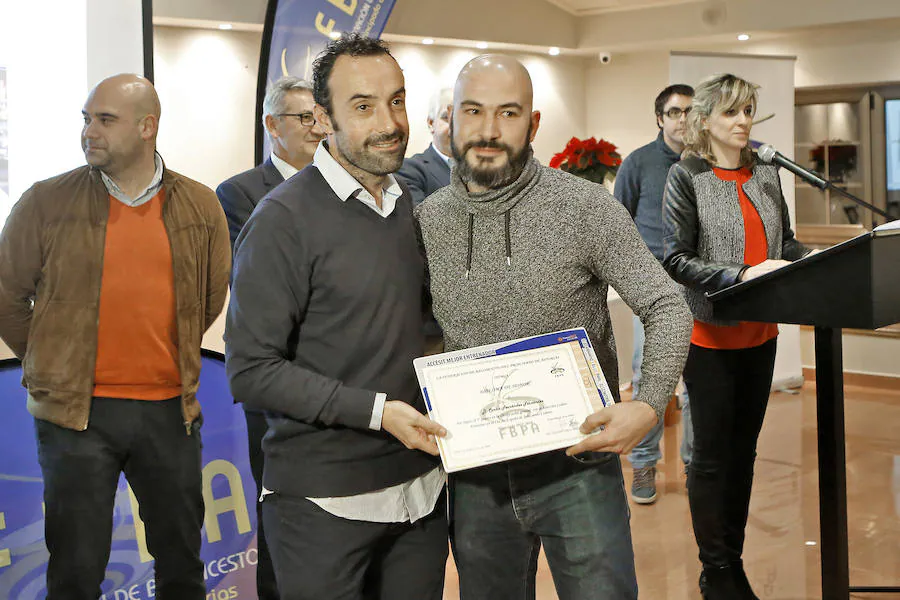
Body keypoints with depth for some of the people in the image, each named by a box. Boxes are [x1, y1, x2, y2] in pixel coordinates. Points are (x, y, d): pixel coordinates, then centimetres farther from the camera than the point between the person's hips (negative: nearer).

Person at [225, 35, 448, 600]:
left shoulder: (411, 207, 10)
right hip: (325, 502, -6)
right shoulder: (284, 219, -12)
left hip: (421, 488, 6)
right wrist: (377, 410, -20)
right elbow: (251, 370, -16)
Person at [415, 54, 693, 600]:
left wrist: (650, 404, -23)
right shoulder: (426, 221, 0)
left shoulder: (586, 208, -10)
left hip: (577, 470, -3)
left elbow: (667, 308, -8)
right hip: (476, 479, 3)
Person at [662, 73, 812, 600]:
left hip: (760, 334, 5)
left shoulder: (765, 174, 7)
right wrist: (743, 275, -24)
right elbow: (677, 260, -14)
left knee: (744, 450, 13)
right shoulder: (687, 177, -8)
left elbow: (786, 241, 11)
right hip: (711, 334, -5)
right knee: (713, 454, 3)